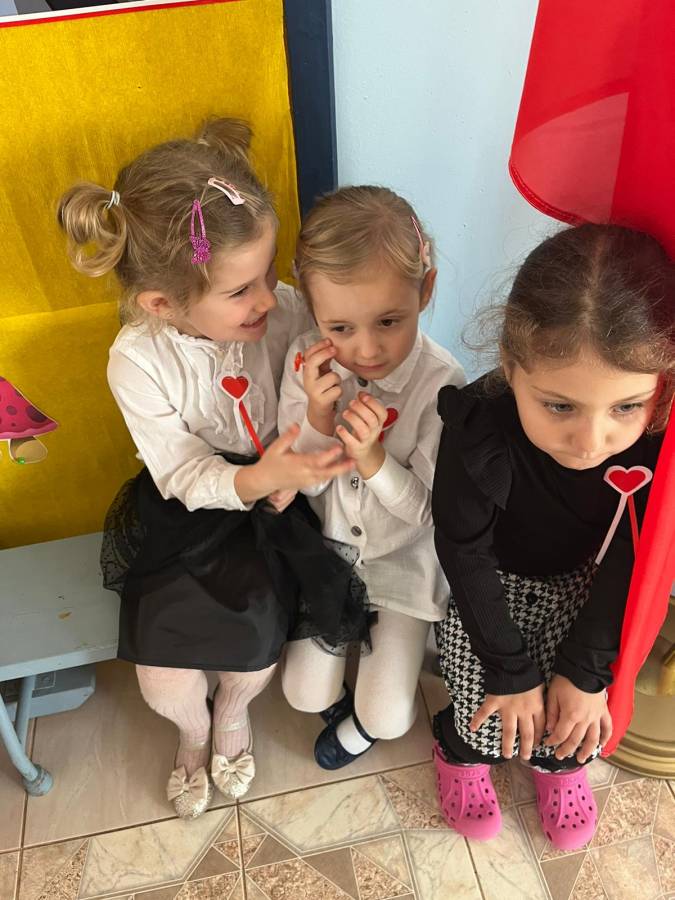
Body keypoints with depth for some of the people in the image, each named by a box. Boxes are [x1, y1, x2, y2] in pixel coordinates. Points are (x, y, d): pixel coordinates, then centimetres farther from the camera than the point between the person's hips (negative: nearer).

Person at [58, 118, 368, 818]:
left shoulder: (285, 312, -20)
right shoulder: (138, 362, -21)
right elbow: (185, 476, -19)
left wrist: (292, 473, -26)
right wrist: (258, 479, -40)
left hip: (275, 499, 1)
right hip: (187, 510, 0)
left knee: (253, 651, -11)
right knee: (163, 681, -4)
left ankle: (233, 708, 32)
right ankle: (193, 728, 38)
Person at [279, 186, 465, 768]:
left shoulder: (441, 384, -27)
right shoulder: (307, 362, -19)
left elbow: (429, 513, -21)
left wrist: (372, 458, -39)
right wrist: (318, 416, -33)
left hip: (404, 563, -2)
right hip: (329, 552, 2)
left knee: (388, 718, 3)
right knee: (305, 693, 8)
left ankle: (363, 723, 41)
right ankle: (339, 704, 45)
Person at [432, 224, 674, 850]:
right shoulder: (478, 437, -39)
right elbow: (466, 556, -23)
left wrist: (585, 667, -12)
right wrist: (511, 669, -14)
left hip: (580, 576, 3)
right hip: (490, 574, -2)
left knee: (580, 674, -1)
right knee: (485, 681, -6)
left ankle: (560, 760, 35)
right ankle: (462, 749, 32)